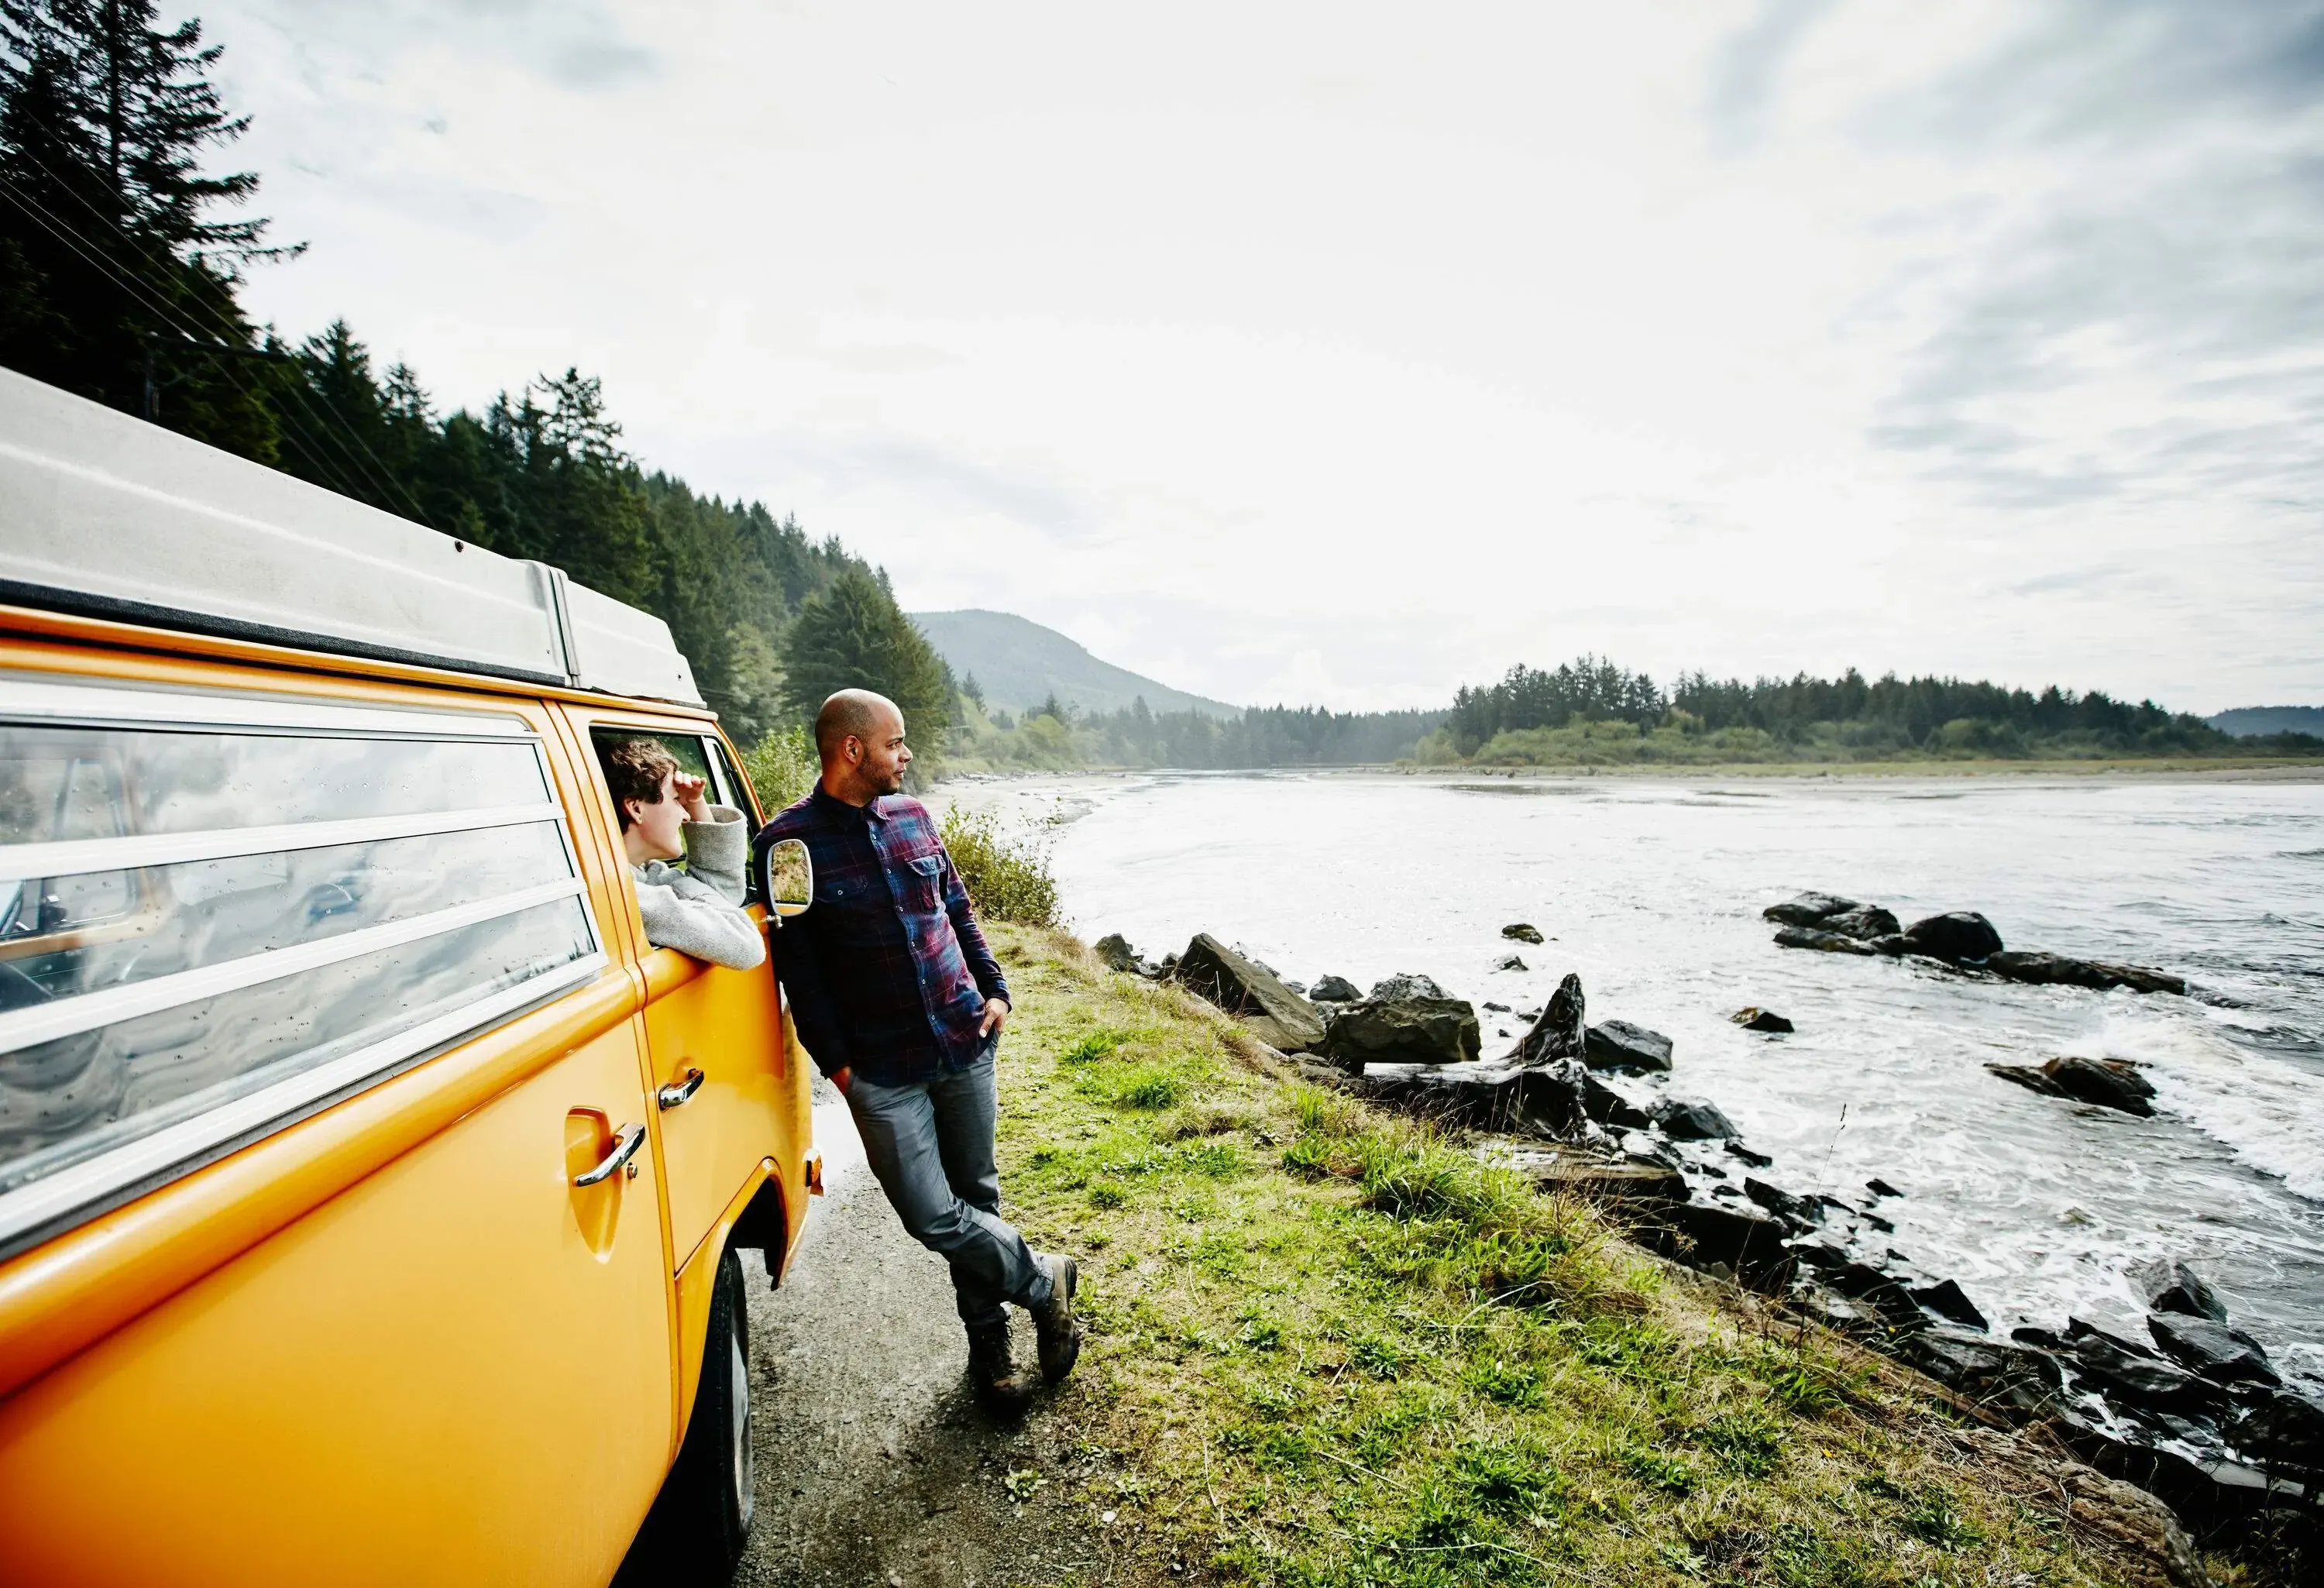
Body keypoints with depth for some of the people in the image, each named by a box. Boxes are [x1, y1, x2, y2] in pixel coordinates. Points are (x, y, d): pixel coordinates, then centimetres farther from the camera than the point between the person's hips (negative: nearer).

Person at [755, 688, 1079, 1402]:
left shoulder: (912, 815, 5)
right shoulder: (790, 843, -10)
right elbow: (799, 968, -8)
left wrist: (994, 990, 6)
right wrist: (836, 1060, -9)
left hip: (966, 1043, 4)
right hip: (882, 1069, -4)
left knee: (976, 1199, 14)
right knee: (933, 1217, -5)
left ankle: (988, 1341, 34)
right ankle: (1045, 1280, 21)